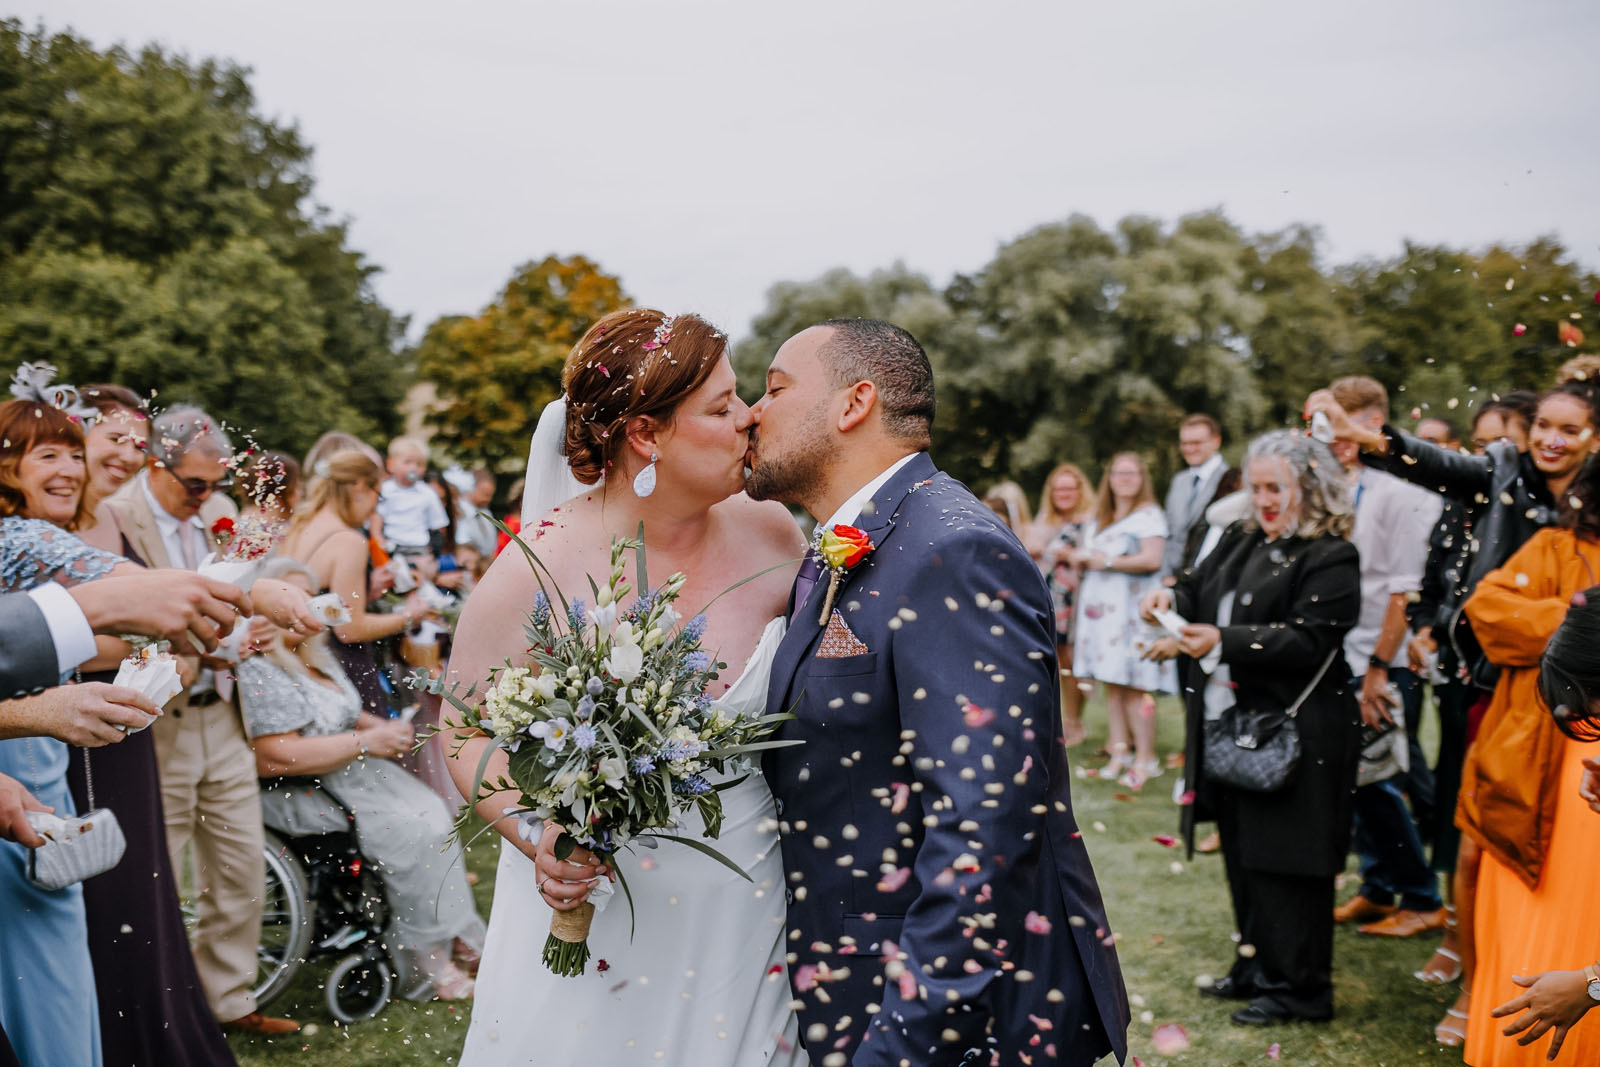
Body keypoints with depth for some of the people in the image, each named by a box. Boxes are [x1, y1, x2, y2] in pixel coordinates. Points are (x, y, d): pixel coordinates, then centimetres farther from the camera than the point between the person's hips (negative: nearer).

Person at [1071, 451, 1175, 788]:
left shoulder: (1149, 515, -2)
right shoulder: (1097, 519, 20)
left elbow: (1152, 560, -14)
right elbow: (1083, 556, 25)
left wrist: (1108, 561, -8)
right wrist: (1081, 558, 1)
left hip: (1132, 609, -7)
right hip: (1100, 607, 7)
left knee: (1133, 685, -11)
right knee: (1112, 684, 5)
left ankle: (1146, 759, -7)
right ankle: (1119, 752, 9)